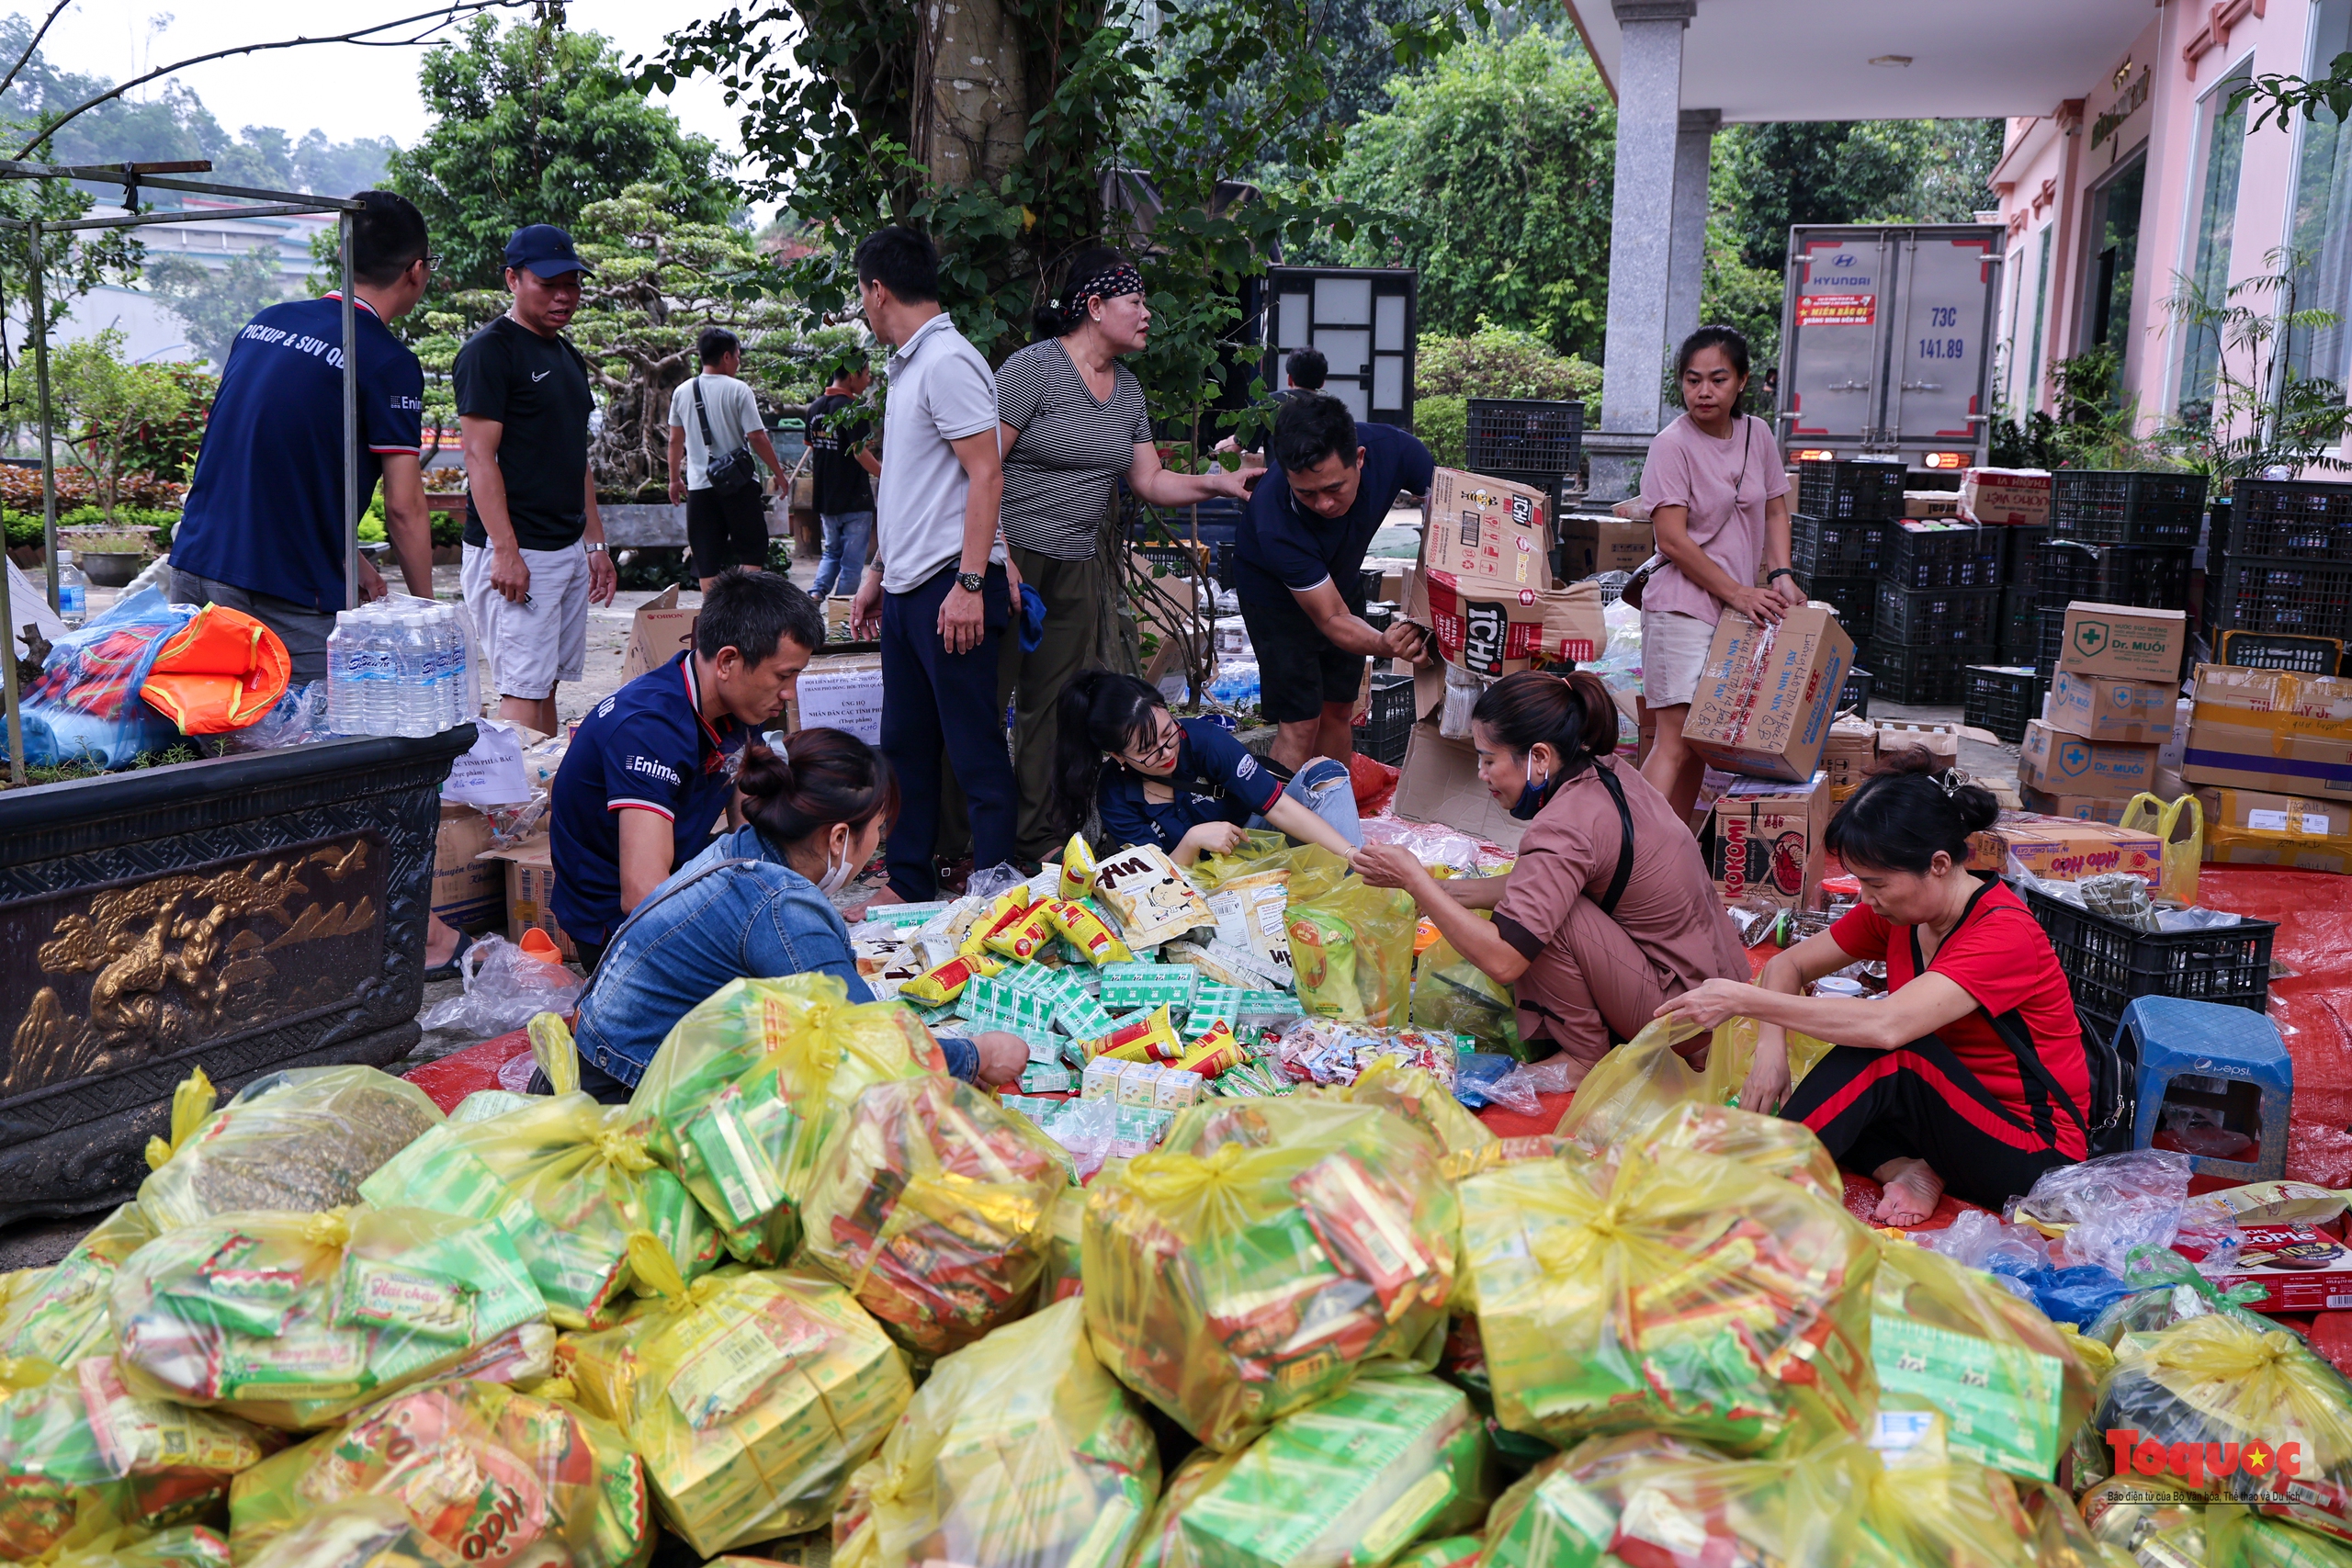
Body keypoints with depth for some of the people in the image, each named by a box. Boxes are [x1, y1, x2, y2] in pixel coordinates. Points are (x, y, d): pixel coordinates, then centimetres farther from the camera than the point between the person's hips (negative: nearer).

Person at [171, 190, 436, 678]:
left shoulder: (265, 322, 12)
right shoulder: (390, 363, -9)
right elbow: (404, 508, -10)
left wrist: (345, 558, 23)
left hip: (193, 567, 7)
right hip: (287, 599, -7)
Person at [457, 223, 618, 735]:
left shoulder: (569, 357, 18)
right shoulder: (489, 351, -8)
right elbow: (480, 457, -14)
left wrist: (595, 543, 18)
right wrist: (506, 552, -21)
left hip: (570, 550, 8)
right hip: (517, 552, -8)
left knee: (546, 684, 10)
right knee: (524, 688, -10)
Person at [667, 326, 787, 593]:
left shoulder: (682, 392, 7)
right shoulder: (737, 389, -7)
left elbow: (675, 440, 14)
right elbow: (757, 437, -10)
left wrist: (675, 478, 24)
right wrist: (778, 472, 1)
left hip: (699, 485, 4)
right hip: (739, 483, -4)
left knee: (708, 560, 5)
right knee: (752, 550, 5)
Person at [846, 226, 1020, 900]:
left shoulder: (948, 363, -13)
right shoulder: (907, 365, 18)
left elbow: (986, 475, -19)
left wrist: (969, 584, -23)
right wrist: (877, 573, 23)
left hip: (949, 588, -10)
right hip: (906, 587, 10)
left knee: (976, 754, -3)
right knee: (905, 745, 14)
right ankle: (908, 888, 23)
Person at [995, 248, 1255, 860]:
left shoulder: (1128, 388, 13)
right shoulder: (1034, 367, -10)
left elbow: (1150, 482, 15)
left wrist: (1216, 482, 0)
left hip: (1079, 565, 7)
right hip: (1012, 555, -7)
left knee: (1053, 705, 11)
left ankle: (1037, 838, 19)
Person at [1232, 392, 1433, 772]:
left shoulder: (1390, 449, -32)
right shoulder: (1275, 523, -42)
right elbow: (1332, 619, -33)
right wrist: (1383, 646, -54)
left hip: (1341, 578, 5)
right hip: (1276, 594, -5)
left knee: (1339, 709, 13)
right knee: (1300, 722, -9)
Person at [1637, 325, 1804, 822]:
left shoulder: (1757, 433, 8)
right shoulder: (1672, 445, -11)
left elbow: (1775, 511, 18)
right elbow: (1672, 540, -15)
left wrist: (1781, 574, 2)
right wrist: (1737, 592, -16)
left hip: (1741, 609, 7)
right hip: (1683, 607, -7)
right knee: (1675, 741, -14)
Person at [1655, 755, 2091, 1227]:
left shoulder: (2004, 933, -25)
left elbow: (1887, 1025, -38)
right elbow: (1789, 964, 3)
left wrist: (1743, 1000, -36)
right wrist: (1771, 1048, -17)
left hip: (2035, 1151, -8)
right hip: (1951, 1115, 8)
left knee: (1890, 1052, -31)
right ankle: (1910, 1172, -16)